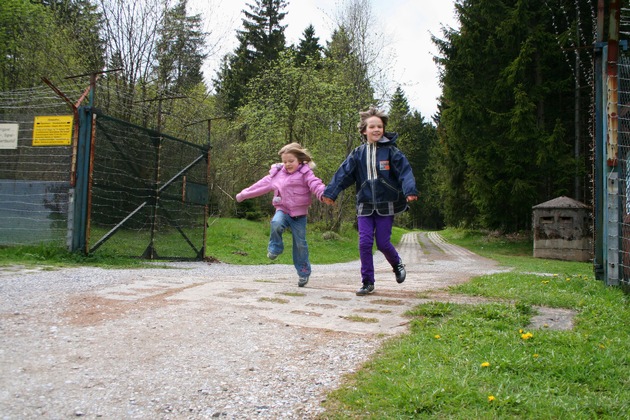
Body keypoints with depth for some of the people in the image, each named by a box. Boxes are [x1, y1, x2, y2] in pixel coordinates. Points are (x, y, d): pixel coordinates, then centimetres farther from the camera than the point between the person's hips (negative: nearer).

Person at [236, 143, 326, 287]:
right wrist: (244, 194, 19)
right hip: (283, 210, 2)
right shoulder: (277, 174, 8)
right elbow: (262, 185, 15)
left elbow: (315, 184, -21)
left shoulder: (305, 173, -5)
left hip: (299, 214, -2)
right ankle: (275, 248, -4)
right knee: (276, 224, -32)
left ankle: (303, 273, 17)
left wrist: (324, 194, -43)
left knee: (300, 243, 2)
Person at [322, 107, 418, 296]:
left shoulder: (391, 151, -3)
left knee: (383, 243, 0)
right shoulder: (357, 154, 5)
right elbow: (343, 174, -2)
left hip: (386, 205, -2)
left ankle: (397, 264, 32)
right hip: (365, 205, 3)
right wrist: (330, 193, -14)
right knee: (365, 243, -3)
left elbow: (405, 171, -13)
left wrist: (410, 190, -30)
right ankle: (367, 282, 8)